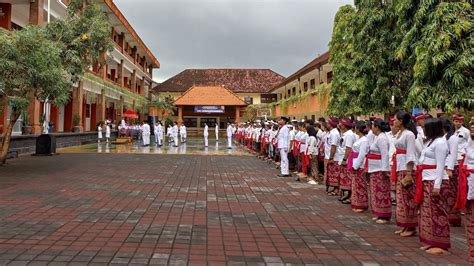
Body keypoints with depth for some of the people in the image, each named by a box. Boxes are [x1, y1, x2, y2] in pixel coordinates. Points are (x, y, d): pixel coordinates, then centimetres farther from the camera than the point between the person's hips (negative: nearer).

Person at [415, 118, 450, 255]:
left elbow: (440, 166, -16)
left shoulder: (440, 142, -11)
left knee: (436, 212, -4)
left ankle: (440, 245, 3)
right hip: (427, 181, 10)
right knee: (427, 211, 11)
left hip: (435, 181, -10)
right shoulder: (431, 141, 19)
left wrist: (437, 185, -20)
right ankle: (431, 242, 19)